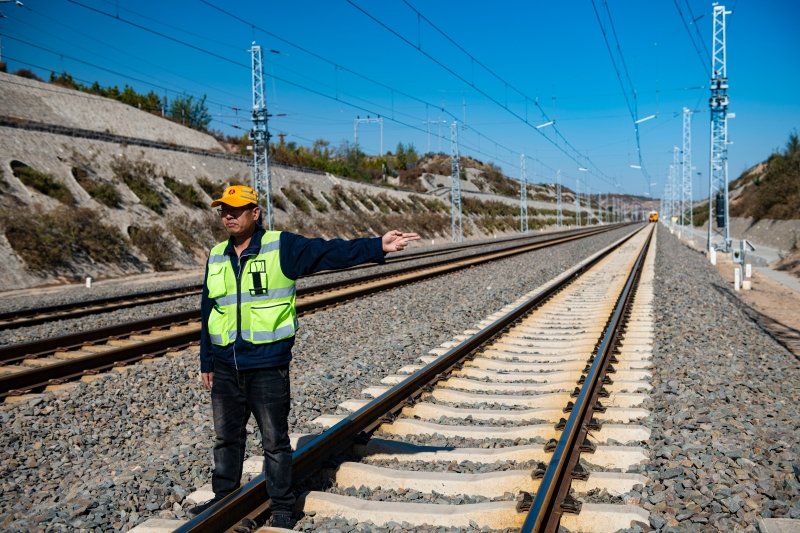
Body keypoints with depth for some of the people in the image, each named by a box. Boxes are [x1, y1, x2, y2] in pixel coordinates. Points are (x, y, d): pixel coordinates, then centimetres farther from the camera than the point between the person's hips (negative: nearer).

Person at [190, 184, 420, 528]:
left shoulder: (282, 247, -6)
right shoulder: (216, 257, 9)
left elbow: (332, 252, -14)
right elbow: (208, 312, 14)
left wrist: (378, 247, -26)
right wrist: (206, 362, 15)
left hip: (268, 365, -5)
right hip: (225, 367, 5)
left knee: (275, 440, 6)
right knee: (226, 437, 17)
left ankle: (282, 506, 20)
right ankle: (224, 497, 34)